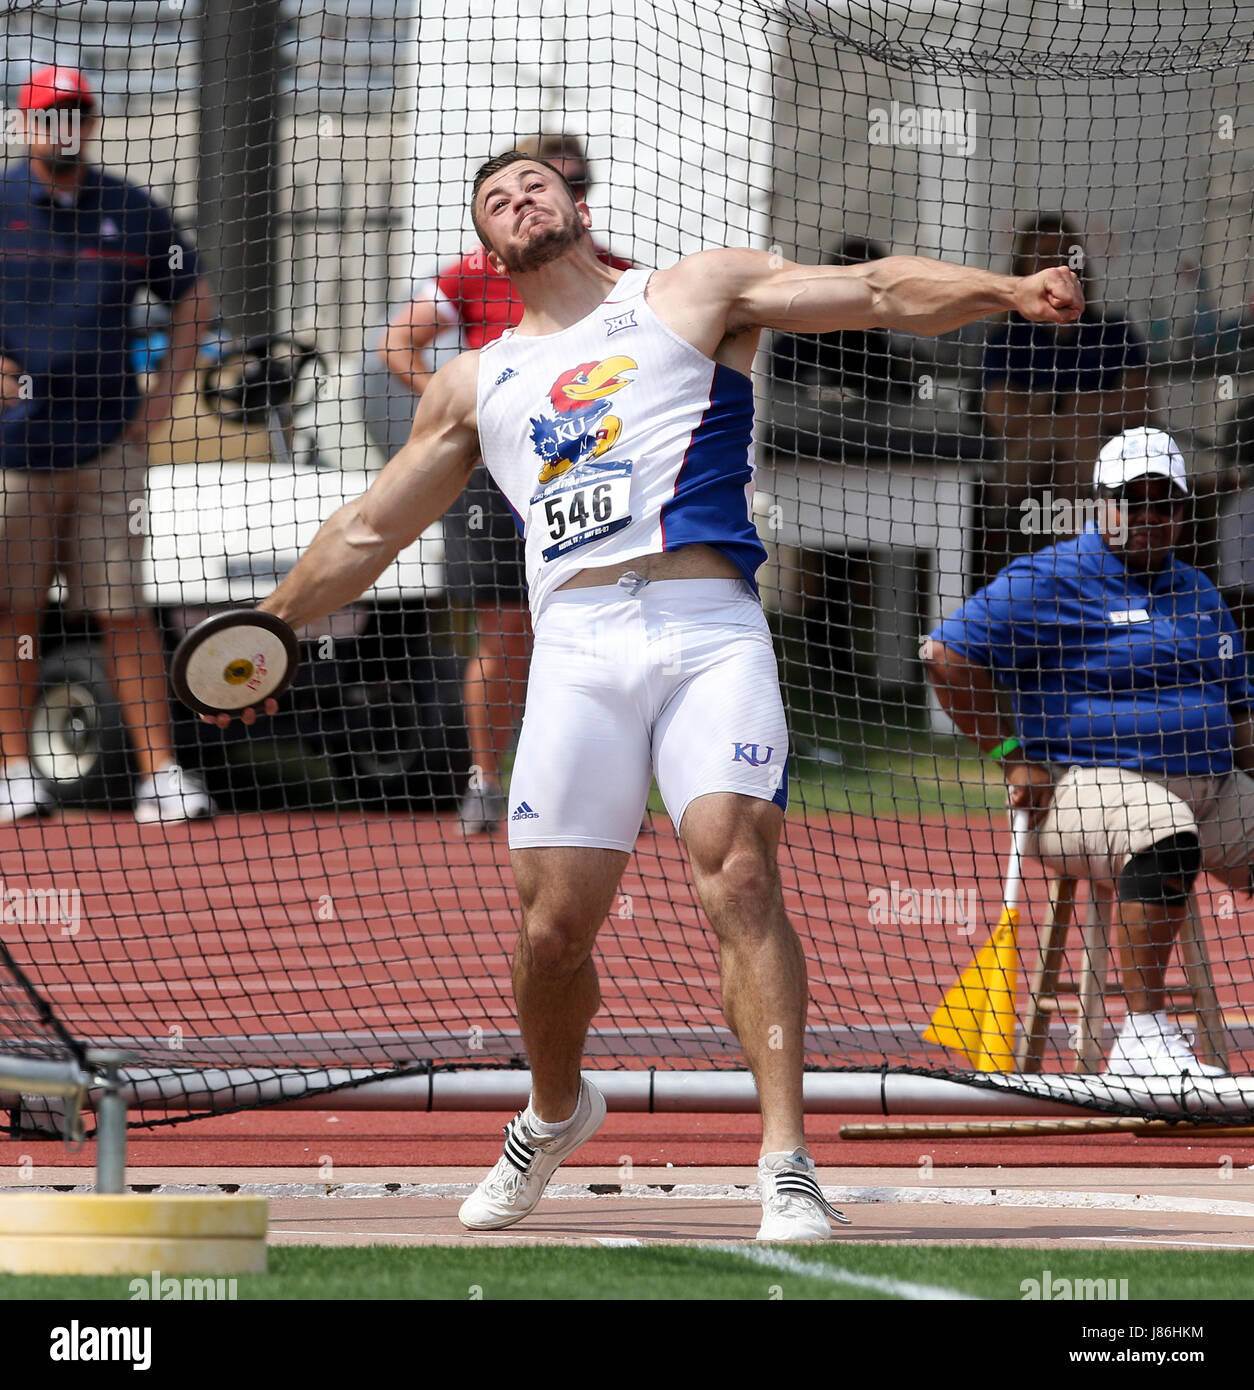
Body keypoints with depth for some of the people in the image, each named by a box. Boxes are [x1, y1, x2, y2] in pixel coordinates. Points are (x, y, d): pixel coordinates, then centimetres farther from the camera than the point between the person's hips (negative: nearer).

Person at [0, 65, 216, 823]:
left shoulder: (133, 212, 8)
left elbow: (192, 297, 20)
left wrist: (166, 391, 10)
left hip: (109, 442, 1)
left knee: (125, 612, -1)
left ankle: (161, 772, -3)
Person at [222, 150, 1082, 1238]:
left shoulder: (696, 295, 16)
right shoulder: (477, 382, 25)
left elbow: (880, 292, 7)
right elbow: (371, 530, 35)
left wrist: (1010, 290, -9)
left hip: (709, 629, -3)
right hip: (576, 648, 3)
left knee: (739, 871, -22)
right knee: (555, 925, -3)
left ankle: (787, 1162, -25)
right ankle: (556, 1111, 28)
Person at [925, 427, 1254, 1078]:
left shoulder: (1197, 593, 22)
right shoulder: (1050, 581, -1)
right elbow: (947, 654, -6)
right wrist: (1012, 755, -7)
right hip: (1091, 783, -8)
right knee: (1162, 836, -39)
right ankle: (1143, 1035, -41)